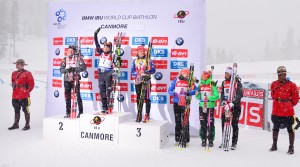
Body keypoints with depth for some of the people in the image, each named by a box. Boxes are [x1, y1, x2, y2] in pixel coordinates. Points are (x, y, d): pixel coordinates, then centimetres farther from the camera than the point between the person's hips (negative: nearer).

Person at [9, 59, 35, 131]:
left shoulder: (27, 73, -8)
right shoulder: (14, 73, 12)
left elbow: (31, 84, -8)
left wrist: (26, 91, -6)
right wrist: (14, 88, 14)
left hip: (24, 96, -7)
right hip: (15, 96, 7)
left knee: (25, 110, -1)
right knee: (16, 110, 14)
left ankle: (27, 125, 8)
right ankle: (16, 124, 25)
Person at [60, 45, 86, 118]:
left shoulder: (78, 58, 1)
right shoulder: (65, 59, 10)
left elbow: (83, 67, -8)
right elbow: (61, 69, 4)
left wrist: (74, 69, -18)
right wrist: (66, 70, -16)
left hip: (75, 79, -4)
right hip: (66, 80, 4)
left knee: (77, 96, -4)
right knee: (67, 97, 8)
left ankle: (81, 112, 4)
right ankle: (68, 113, 16)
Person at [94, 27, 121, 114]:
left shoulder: (112, 55, -2)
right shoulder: (101, 52, 10)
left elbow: (117, 64, -4)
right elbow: (96, 43, 13)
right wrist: (95, 34, 12)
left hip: (108, 74, -5)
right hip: (100, 74, 5)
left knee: (108, 91, -7)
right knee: (102, 91, 8)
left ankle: (109, 107, -7)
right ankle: (104, 107, 15)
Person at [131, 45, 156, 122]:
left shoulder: (148, 60, 1)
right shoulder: (135, 61, 10)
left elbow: (153, 70, -8)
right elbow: (132, 72, 5)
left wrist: (145, 71, -24)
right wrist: (138, 73, -14)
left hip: (146, 81, -3)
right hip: (138, 81, 4)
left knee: (147, 98, -4)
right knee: (138, 98, 8)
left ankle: (147, 115, 2)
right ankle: (139, 115, 15)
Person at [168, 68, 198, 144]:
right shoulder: (175, 81, 4)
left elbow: (196, 90, -4)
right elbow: (169, 90, 4)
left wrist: (189, 93, -18)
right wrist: (174, 93, -15)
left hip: (185, 103, -1)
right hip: (176, 103, 1)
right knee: (177, 121, 7)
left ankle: (186, 138, 6)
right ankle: (177, 138, 15)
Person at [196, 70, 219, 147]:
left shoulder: (212, 85, -5)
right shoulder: (200, 85, 10)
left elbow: (216, 96, -12)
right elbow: (198, 96, 15)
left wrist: (209, 98, -24)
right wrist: (198, 96, -7)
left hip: (210, 107, -4)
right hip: (202, 106, 4)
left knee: (211, 124, -1)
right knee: (203, 124, 6)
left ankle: (211, 141, 9)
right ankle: (203, 140, 16)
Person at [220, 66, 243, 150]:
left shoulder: (237, 82, -7)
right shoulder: (224, 82, 11)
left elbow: (239, 94, -16)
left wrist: (232, 103, -27)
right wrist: (223, 102, -6)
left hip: (235, 106, -5)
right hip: (226, 106, 5)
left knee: (234, 124, -2)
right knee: (224, 124, 6)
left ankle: (234, 143, 7)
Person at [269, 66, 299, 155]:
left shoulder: (291, 85, -8)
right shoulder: (274, 84, 3)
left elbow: (295, 97, 0)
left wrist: (290, 105, 8)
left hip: (288, 112, -4)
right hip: (276, 111, 4)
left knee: (290, 129, 4)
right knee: (275, 128, 15)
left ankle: (291, 147, 16)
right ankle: (274, 145, 30)